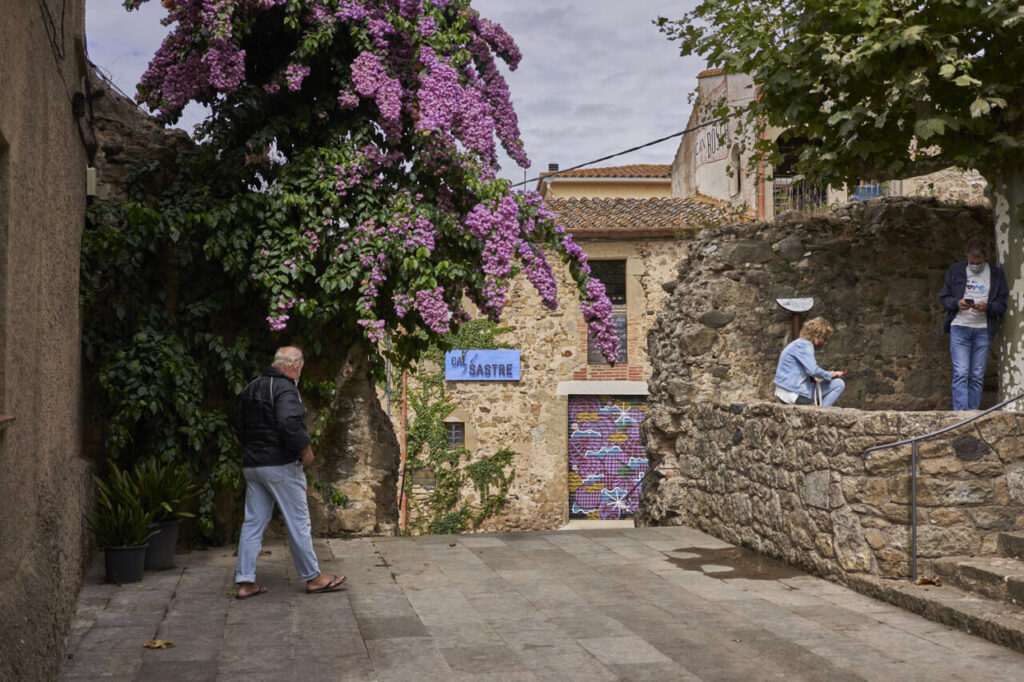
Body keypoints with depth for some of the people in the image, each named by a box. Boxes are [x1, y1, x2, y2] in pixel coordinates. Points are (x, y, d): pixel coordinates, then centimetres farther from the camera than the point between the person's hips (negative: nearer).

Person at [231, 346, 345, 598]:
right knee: (298, 522, 1)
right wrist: (306, 449, -17)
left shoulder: (251, 388, 13)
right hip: (281, 465, -8)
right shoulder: (285, 389, -15)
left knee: (253, 522, 9)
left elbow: (238, 426, 18)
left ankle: (245, 582, 9)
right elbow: (289, 423, -30)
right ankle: (313, 577, 10)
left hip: (252, 464, 8)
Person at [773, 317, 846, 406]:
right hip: (794, 394, -10)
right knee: (839, 384, -11)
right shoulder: (804, 345, -13)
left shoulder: (799, 343, 17)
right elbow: (813, 370, -24)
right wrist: (831, 375, -10)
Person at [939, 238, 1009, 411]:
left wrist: (987, 307, -16)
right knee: (960, 374, -8)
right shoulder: (955, 270, 6)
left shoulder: (997, 273, 6)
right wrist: (957, 303, -14)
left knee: (977, 376, 3)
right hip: (959, 327, -1)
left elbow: (1002, 304, 6)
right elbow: (944, 298, 8)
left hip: (983, 330, 1)